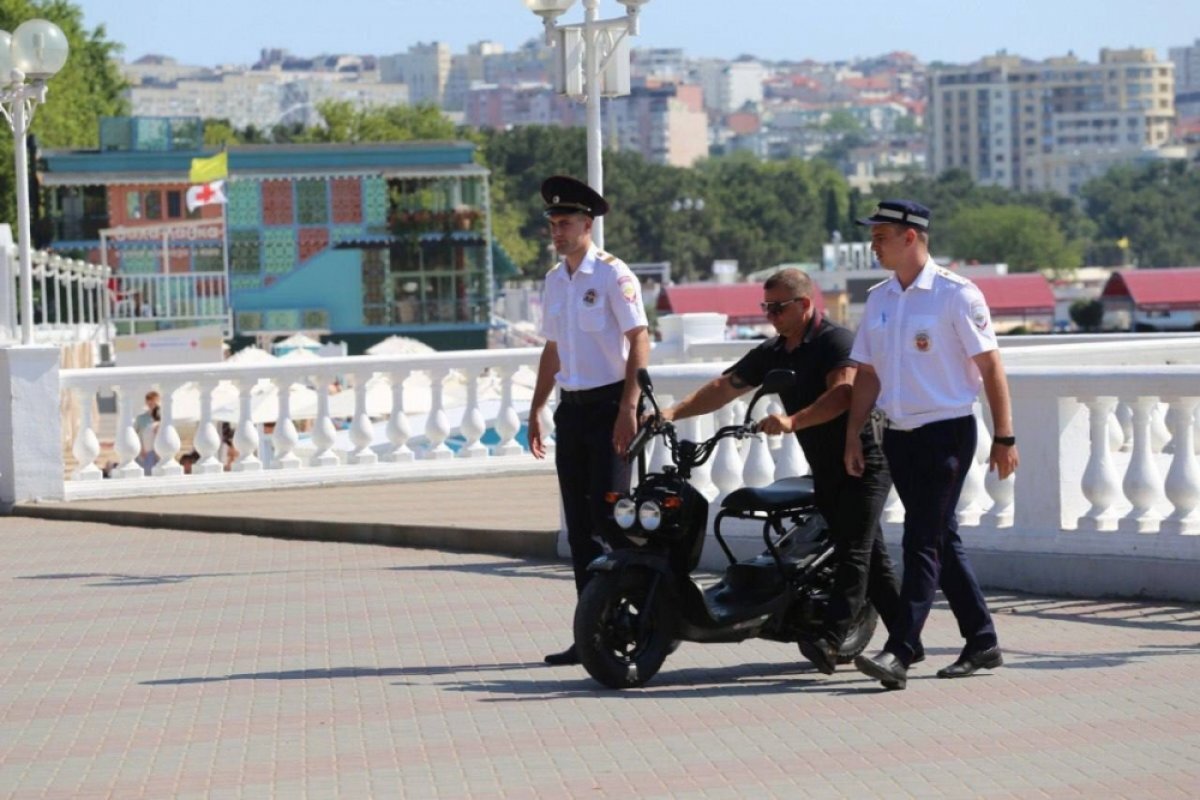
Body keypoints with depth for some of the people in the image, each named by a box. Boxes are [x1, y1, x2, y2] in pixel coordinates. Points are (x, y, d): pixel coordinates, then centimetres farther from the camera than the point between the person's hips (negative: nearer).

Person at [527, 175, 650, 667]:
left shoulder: (612, 274, -8)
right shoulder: (555, 281, 15)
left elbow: (639, 341, -13)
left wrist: (628, 409, -20)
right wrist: (535, 411, 20)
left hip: (609, 405, -7)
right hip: (572, 407, 7)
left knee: (609, 516, -12)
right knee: (580, 525, 6)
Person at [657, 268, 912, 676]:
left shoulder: (837, 340, -14)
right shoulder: (772, 353, 11)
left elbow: (842, 393, -29)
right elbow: (723, 388, 7)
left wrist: (793, 421, -42)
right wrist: (674, 412, -7)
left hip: (864, 461, -9)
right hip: (825, 469, 9)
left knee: (852, 551, -16)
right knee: (871, 556, 11)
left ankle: (830, 640, -27)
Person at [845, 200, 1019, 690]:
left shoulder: (956, 295, -10)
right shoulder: (878, 299, 10)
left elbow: (990, 367, -8)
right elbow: (867, 373, 15)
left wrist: (1004, 438, -10)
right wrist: (854, 435, 10)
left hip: (946, 433, -7)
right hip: (899, 434, 7)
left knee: (923, 542, -11)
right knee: (942, 540, 11)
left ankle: (900, 653, -16)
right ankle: (982, 642, 20)